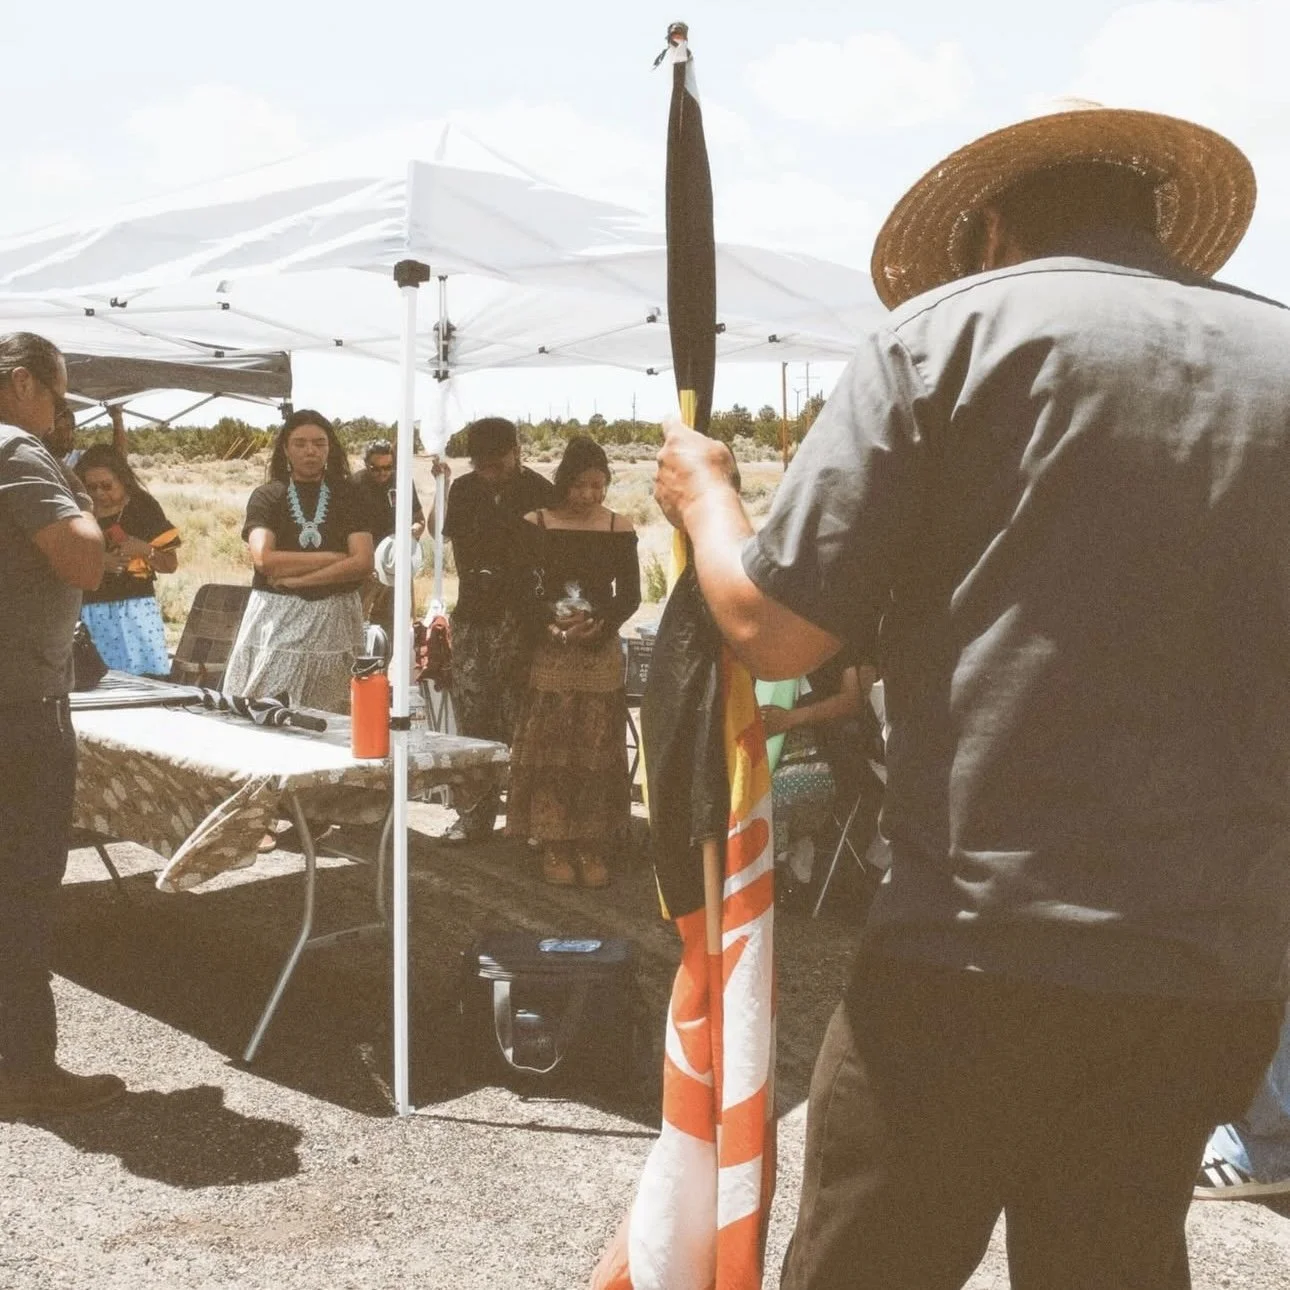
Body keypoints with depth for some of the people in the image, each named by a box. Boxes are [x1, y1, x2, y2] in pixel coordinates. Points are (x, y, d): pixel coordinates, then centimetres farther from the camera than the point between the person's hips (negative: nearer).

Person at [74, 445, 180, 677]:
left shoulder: (143, 506, 3)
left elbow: (171, 564, 5)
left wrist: (145, 549, -12)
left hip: (135, 608, -1)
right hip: (91, 612, 1)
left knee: (144, 677, -9)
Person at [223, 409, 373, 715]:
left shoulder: (347, 496, 9)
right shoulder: (267, 497, 6)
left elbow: (363, 562, -4)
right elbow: (264, 558, -10)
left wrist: (295, 578, -11)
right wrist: (333, 557, -9)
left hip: (334, 622, 1)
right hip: (275, 621, -1)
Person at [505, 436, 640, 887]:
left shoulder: (620, 528, 3)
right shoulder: (536, 524, 1)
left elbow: (630, 595, 4)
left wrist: (600, 625, -14)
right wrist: (553, 624, -16)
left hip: (602, 652, 1)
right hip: (550, 653, -1)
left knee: (596, 750, 2)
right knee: (549, 749, -1)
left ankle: (592, 847, 9)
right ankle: (554, 846, 7)